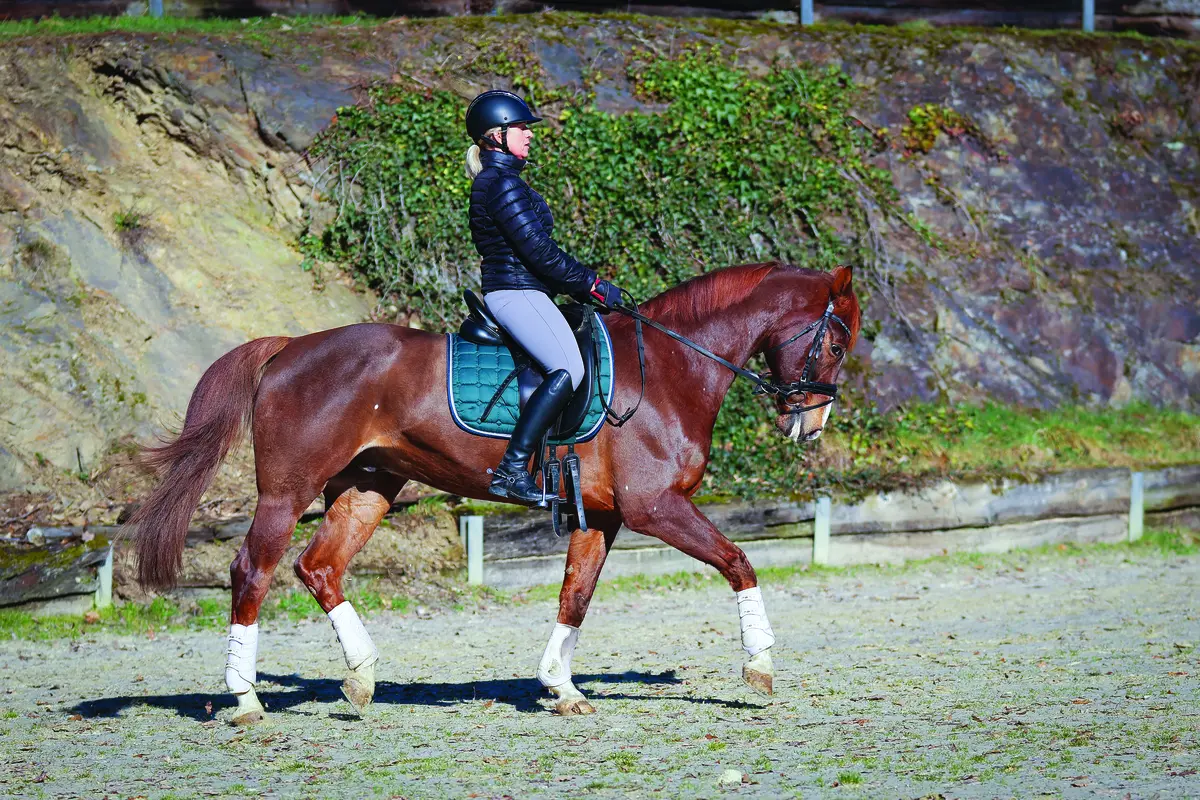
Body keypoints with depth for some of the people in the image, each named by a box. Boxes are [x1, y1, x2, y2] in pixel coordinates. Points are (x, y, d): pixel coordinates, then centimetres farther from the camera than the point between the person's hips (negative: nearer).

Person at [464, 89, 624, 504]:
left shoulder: (493, 182, 20)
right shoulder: (503, 183, -13)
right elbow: (539, 250, -17)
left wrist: (583, 285, 17)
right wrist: (594, 286, -9)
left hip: (520, 293, 11)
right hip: (515, 294, -11)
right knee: (568, 368, -24)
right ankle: (512, 469, -29)